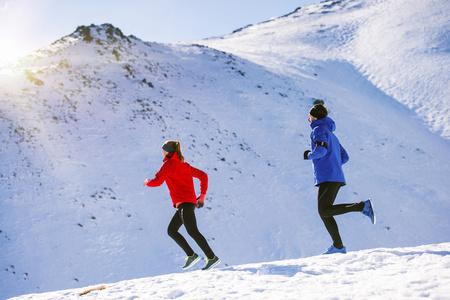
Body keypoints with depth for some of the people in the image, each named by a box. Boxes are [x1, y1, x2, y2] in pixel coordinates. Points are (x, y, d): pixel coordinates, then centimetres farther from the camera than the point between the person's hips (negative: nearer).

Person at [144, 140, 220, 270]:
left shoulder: (169, 164, -2)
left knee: (192, 231, -17)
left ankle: (212, 258, -20)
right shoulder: (184, 165, 23)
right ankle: (190, 255, 3)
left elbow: (157, 181, -10)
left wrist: (147, 182, 13)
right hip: (190, 201, 10)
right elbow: (203, 176, 24)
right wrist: (202, 196, 21)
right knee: (171, 230, 12)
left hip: (184, 202, -10)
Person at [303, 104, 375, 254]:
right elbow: (344, 157, 28)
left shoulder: (318, 129, 0)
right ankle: (338, 246, 3)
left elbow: (321, 150, -19)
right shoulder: (331, 134, 28)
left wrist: (309, 155, 0)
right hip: (337, 177, 9)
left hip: (327, 177, -9)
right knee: (324, 213, 8)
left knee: (324, 211, -17)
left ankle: (363, 206, -23)